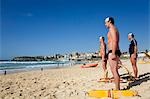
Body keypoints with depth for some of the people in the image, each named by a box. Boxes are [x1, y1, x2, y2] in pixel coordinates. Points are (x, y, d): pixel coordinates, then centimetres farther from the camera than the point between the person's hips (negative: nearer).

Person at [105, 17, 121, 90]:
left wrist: (113, 53, -25)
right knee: (115, 71, 13)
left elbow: (114, 41, -19)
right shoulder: (114, 29, 25)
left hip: (112, 52, -11)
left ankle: (117, 89, -7)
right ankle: (117, 88, 19)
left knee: (114, 71, -10)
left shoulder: (112, 28, -7)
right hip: (114, 52, 11)